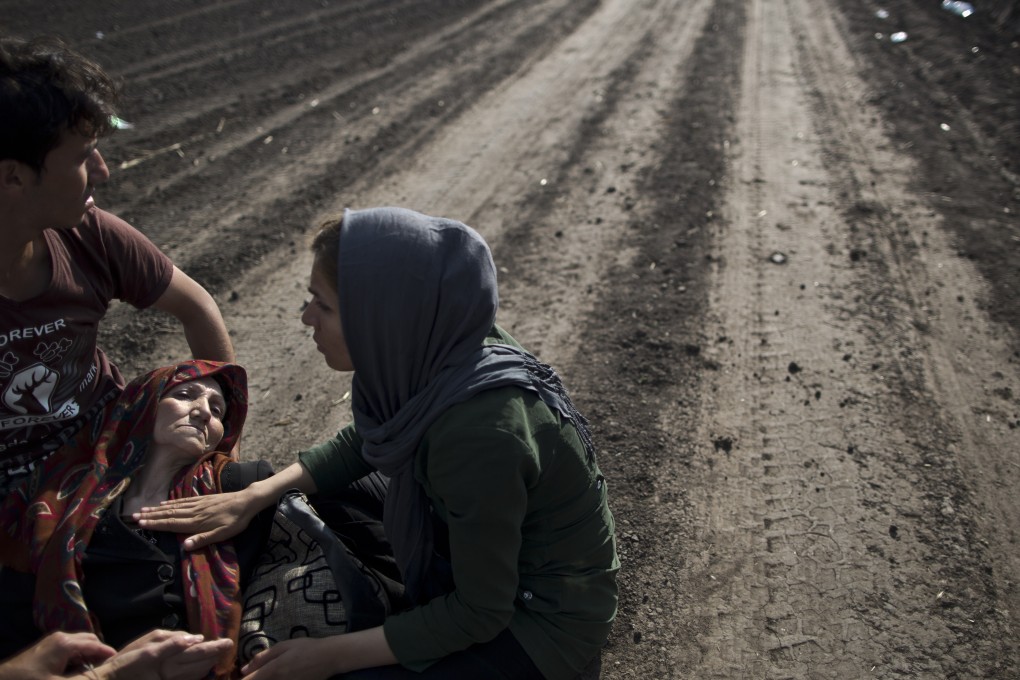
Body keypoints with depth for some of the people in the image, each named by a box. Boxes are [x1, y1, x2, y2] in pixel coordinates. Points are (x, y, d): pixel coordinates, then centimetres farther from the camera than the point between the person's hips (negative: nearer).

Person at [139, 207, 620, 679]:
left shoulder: (477, 432, -38)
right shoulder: (433, 348, -16)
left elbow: (479, 614, -24)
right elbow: (359, 443, 6)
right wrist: (251, 498, -3)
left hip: (544, 615, -7)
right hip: (483, 548, 7)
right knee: (328, 494, 11)